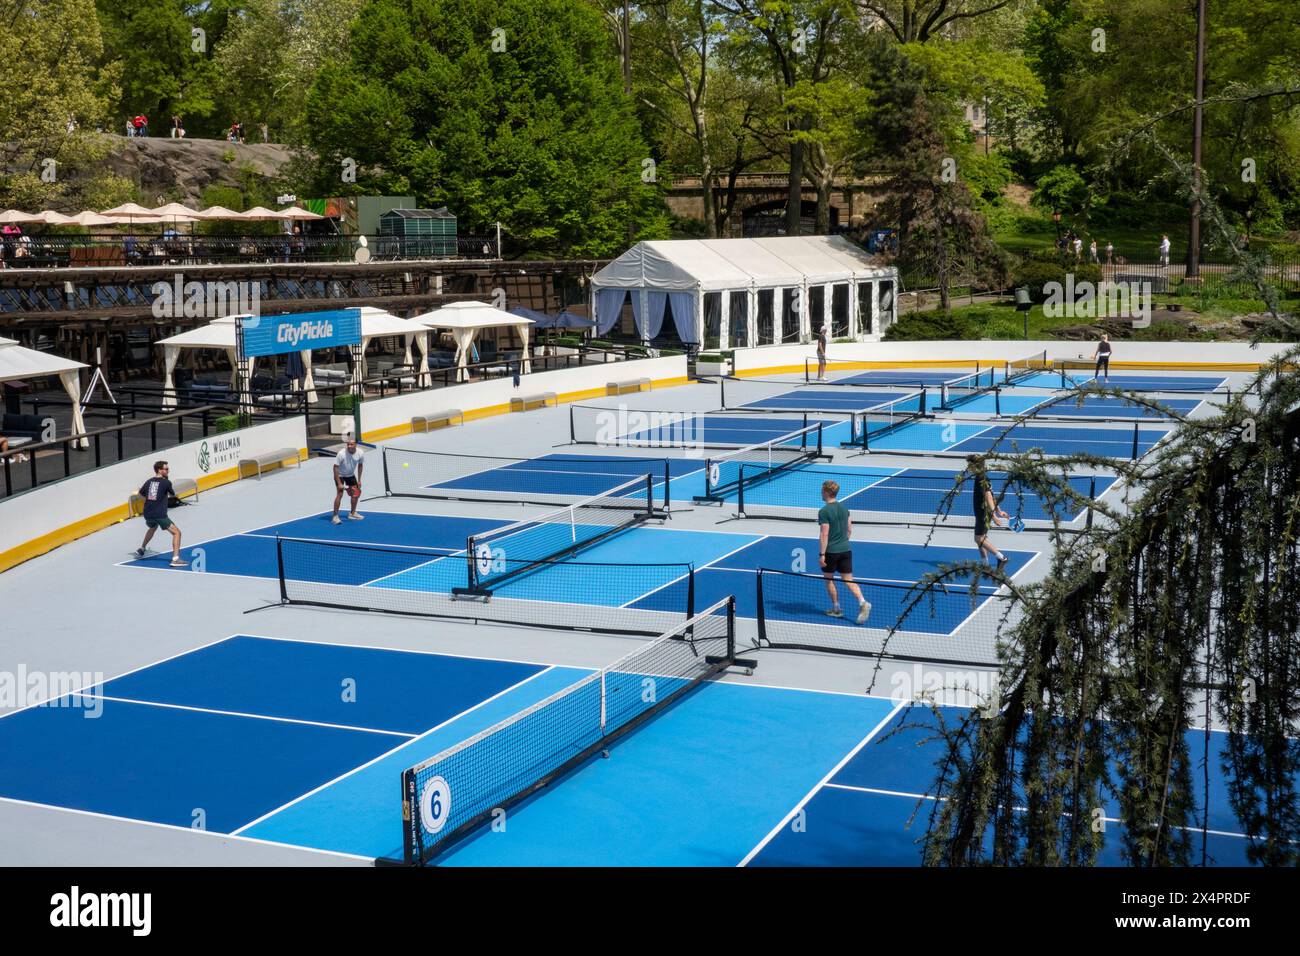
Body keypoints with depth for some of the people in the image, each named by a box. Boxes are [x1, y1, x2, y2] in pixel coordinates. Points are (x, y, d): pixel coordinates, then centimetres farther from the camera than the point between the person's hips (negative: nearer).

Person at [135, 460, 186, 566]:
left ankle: (141, 549, 53)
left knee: (153, 528, 38)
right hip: (160, 515, -7)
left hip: (148, 514, 7)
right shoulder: (166, 482, -7)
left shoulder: (149, 481, 9)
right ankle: (175, 559, -18)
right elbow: (172, 494, 11)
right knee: (176, 533, -5)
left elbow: (140, 494, 25)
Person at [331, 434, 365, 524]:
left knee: (356, 493, 10)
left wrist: (359, 480, 2)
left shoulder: (360, 453, -18)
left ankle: (352, 514, 30)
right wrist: (339, 483, -27)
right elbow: (336, 467, -25)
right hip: (340, 475, -5)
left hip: (351, 475, 5)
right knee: (339, 494, -20)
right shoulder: (341, 454, -32)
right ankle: (335, 517, -16)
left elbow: (360, 465, 1)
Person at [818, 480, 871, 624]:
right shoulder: (844, 508, 7)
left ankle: (836, 609, 20)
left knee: (829, 579, 13)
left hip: (831, 551, -6)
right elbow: (849, 529, 14)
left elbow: (824, 534, -19)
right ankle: (862, 602, -16)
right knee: (848, 580, 5)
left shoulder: (824, 512, -15)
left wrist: (821, 554, -16)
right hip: (846, 549, 6)